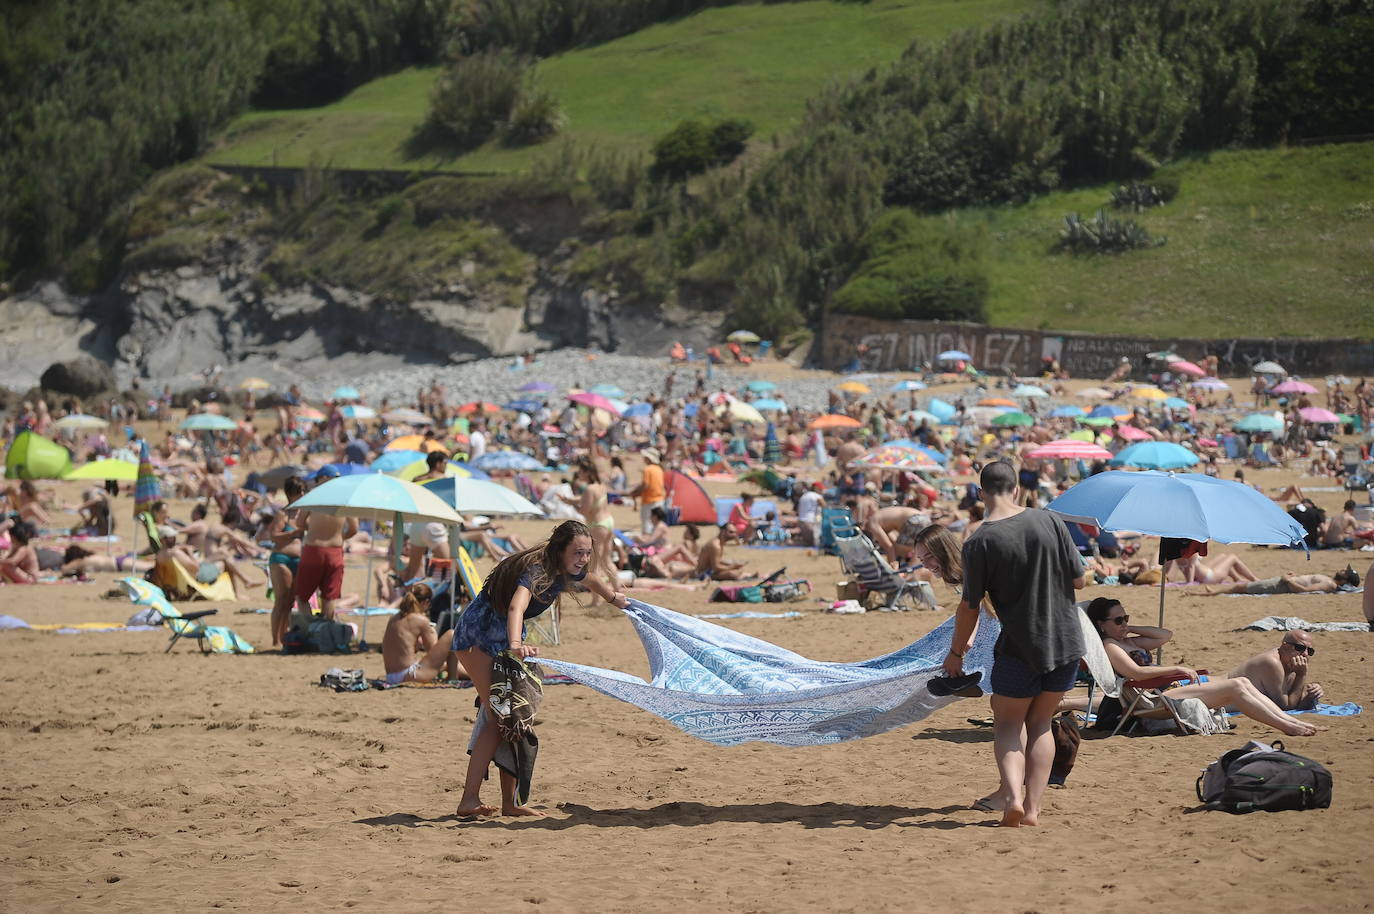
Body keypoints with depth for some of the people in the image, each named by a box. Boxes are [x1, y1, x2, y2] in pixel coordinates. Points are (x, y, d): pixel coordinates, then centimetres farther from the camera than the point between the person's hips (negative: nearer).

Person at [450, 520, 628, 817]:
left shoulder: (567, 571, -3)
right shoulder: (536, 570, -30)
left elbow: (589, 581, 24)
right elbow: (516, 607, -50)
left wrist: (614, 597, 41)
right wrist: (516, 645, -68)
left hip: (506, 639, 9)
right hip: (478, 635, -9)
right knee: (499, 719, -17)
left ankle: (509, 802, 10)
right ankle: (469, 800, -22)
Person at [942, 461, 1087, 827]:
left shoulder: (979, 543, -12)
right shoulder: (1049, 521, -4)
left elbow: (969, 607, -7)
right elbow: (1079, 580, 1)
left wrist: (956, 651, 8)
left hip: (1020, 646, -3)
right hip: (1066, 643, 3)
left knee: (1008, 723, 15)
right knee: (1040, 722, 18)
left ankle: (1013, 795, -9)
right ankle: (1033, 807, 10)